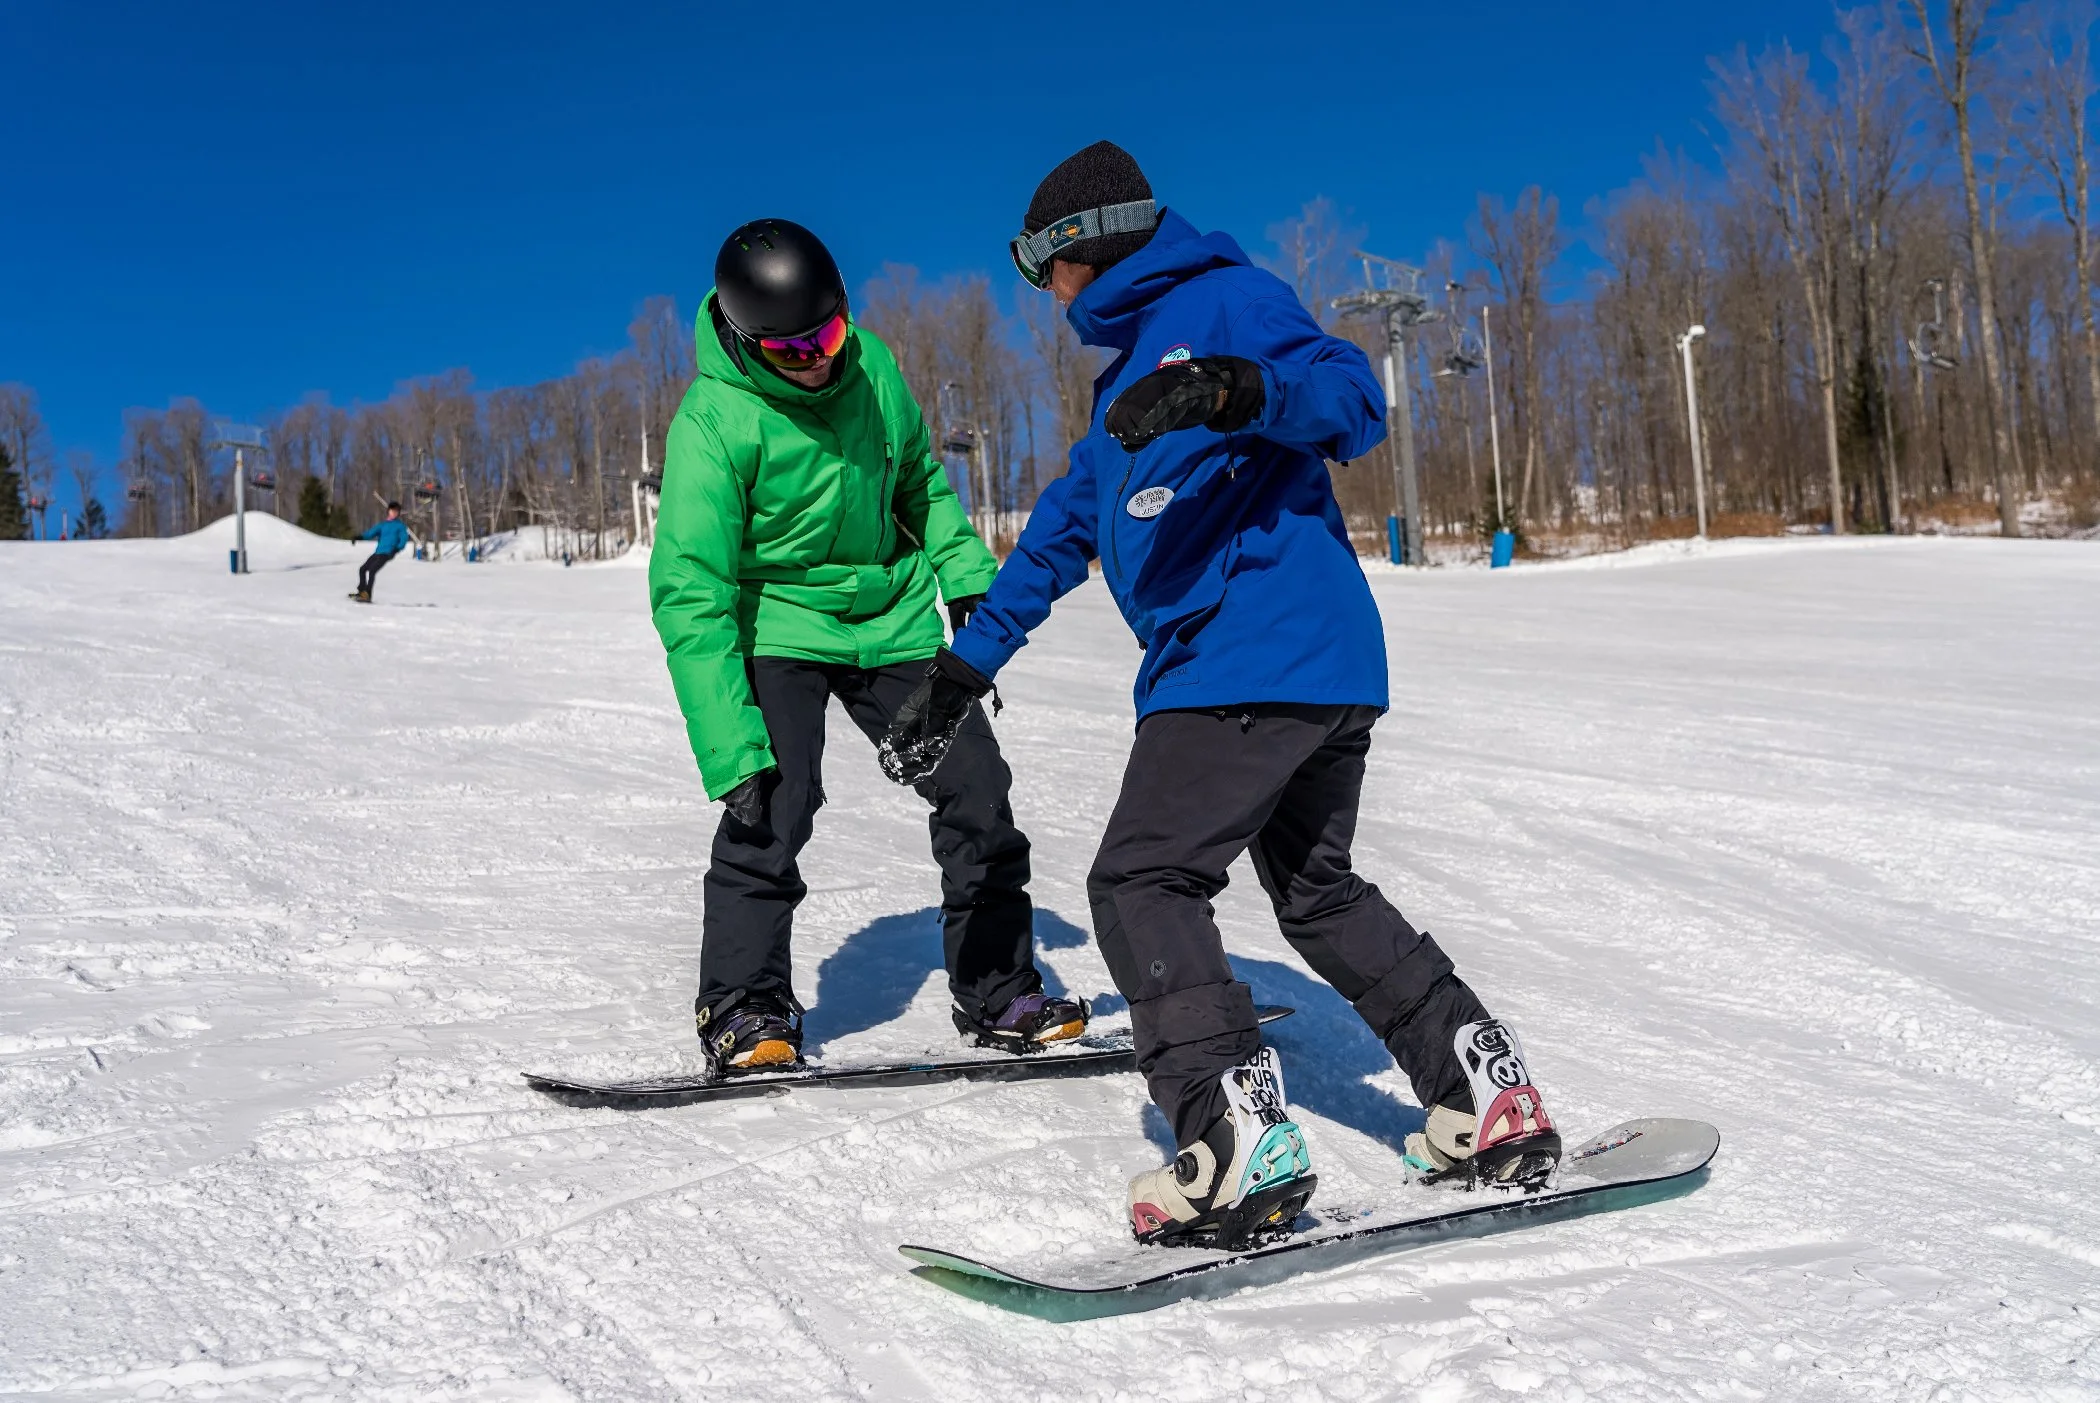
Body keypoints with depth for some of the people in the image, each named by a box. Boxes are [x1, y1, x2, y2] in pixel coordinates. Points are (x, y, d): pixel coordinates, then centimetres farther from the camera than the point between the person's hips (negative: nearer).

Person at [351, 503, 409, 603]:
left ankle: (367, 595, -24)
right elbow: (371, 532, 7)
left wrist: (397, 549, -26)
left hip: (387, 553, -7)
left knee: (372, 570, -21)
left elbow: (404, 539, -7)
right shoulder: (382, 525, 18)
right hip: (377, 552, 7)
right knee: (362, 569, 13)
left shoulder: (400, 525, 4)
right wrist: (360, 537, -12)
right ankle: (362, 592, 27)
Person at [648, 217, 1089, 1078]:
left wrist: (965, 575, 3)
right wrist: (732, 748, -33)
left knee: (976, 790, 1)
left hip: (892, 613, 5)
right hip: (779, 625, -5)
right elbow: (690, 596, -27)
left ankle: (997, 993, 16)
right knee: (775, 802, -22)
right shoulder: (716, 421, -24)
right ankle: (742, 1007, -4)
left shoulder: (870, 363, -9)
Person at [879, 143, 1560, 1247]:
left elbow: (1355, 403, -13)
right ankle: (1494, 1107, 18)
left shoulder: (1222, 298, 0)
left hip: (1250, 652, -10)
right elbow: (1062, 529, 30)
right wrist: (961, 672, 31)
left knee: (1141, 882, -9)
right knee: (1317, 890, 16)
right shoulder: (1133, 371, 28)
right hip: (1329, 670, 10)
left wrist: (1232, 390, -31)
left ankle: (1242, 1144, -15)